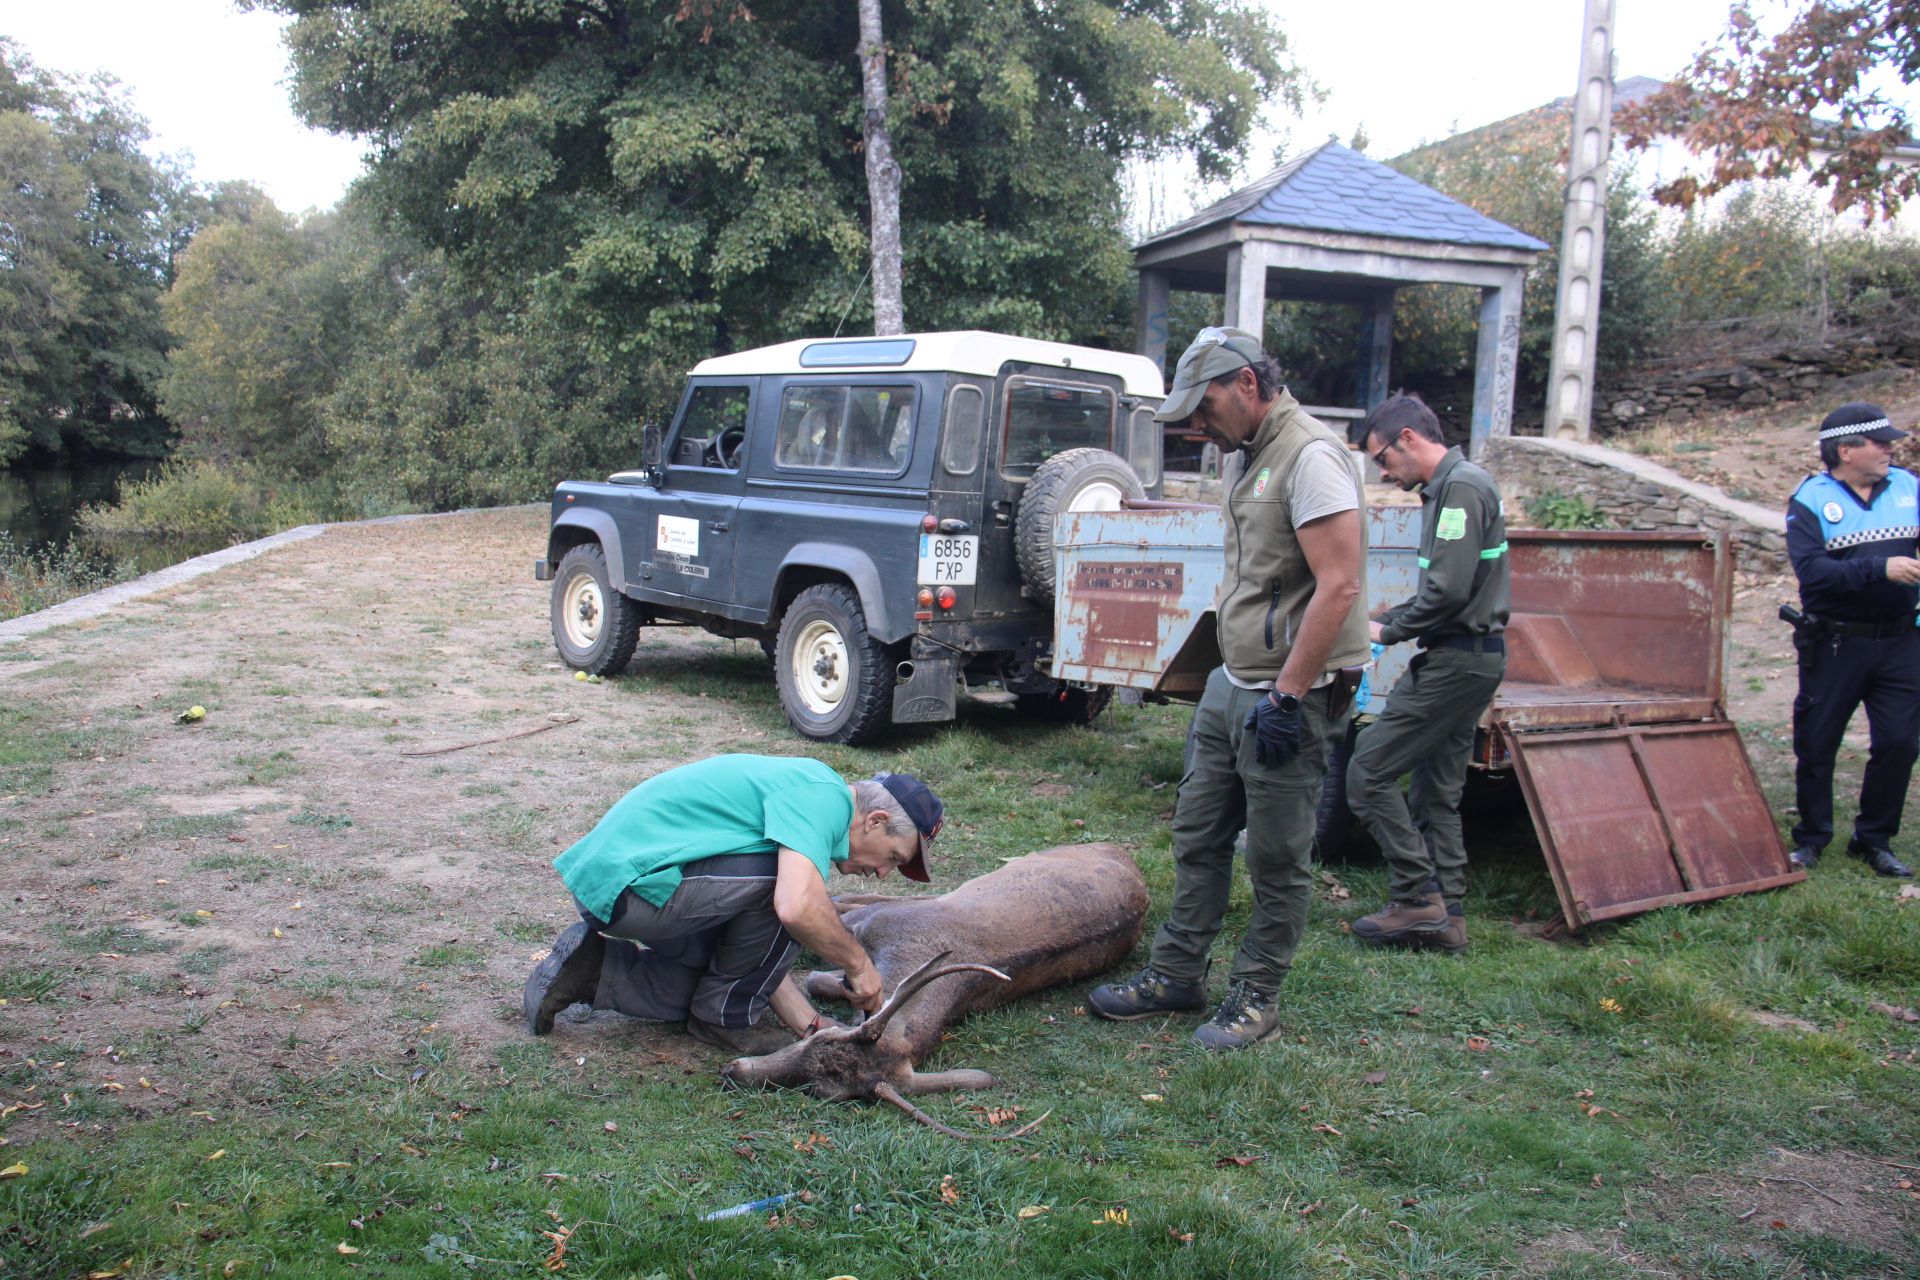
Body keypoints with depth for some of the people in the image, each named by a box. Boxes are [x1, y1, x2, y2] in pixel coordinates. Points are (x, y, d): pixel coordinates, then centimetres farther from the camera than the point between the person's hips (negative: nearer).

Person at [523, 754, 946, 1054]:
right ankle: (725, 1017, 0)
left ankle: (589, 968, 16)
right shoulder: (824, 796, -14)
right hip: (629, 883, -11)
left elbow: (756, 941, 16)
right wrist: (859, 963, -13)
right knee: (786, 879, -16)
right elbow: (796, 907, -31)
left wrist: (812, 1026, 9)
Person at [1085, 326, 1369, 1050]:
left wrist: (1287, 694, -22)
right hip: (1230, 685, 9)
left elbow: (1339, 586, -23)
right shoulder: (1240, 459, 14)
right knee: (1198, 835, 14)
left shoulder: (1310, 457, -16)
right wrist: (1233, 674, 20)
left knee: (1277, 858, 3)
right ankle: (1177, 975, 27)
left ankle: (1255, 1000, 17)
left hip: (1288, 696, -9)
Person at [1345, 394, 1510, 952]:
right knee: (1438, 791, 14)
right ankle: (1446, 916, 20)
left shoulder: (1462, 486, -15)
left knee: (1368, 769, -7)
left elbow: (1449, 591, -23)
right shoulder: (1446, 488, 16)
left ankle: (1417, 898, -2)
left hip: (1456, 661, -10)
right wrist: (1381, 619, 9)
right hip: (1470, 658, 10)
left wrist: (1388, 633, -11)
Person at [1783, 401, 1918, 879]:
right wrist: (1881, 568, -28)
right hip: (1835, 645, -3)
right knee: (1816, 745, 7)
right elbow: (1812, 571, -20)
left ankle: (1875, 839, 22)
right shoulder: (1811, 500, -7)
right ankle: (1811, 837, 24)